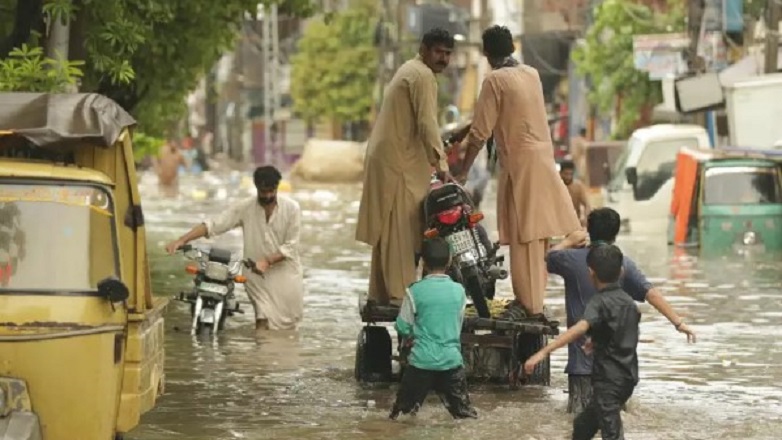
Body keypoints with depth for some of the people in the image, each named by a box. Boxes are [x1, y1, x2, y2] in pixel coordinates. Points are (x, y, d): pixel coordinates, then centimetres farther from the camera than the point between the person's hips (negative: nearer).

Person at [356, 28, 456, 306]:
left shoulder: (409, 71, 20)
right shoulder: (423, 76, -12)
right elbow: (427, 123, -21)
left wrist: (436, 155, 22)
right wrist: (441, 165, -24)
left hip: (385, 157, 10)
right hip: (399, 161, -10)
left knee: (387, 228, 12)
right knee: (402, 227, -9)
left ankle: (380, 294, 15)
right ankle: (400, 294, -11)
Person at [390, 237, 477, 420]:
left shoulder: (415, 291, -7)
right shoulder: (458, 291, 1)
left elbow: (403, 327, -1)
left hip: (422, 360, -2)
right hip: (452, 360, 2)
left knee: (403, 413, 4)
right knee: (465, 414, 5)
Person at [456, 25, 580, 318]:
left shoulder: (495, 80, -11)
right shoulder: (532, 75, 10)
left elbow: (481, 132, -12)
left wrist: (463, 172, -5)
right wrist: (461, 135, 21)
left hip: (520, 163, -7)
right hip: (544, 159, 7)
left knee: (524, 235, -4)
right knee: (537, 232, 12)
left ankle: (528, 304, -3)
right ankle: (536, 298, 18)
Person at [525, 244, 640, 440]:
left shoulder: (599, 303, -14)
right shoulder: (628, 302, 12)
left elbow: (580, 328, -34)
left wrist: (543, 352, -42)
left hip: (609, 379, -9)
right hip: (627, 378, 9)